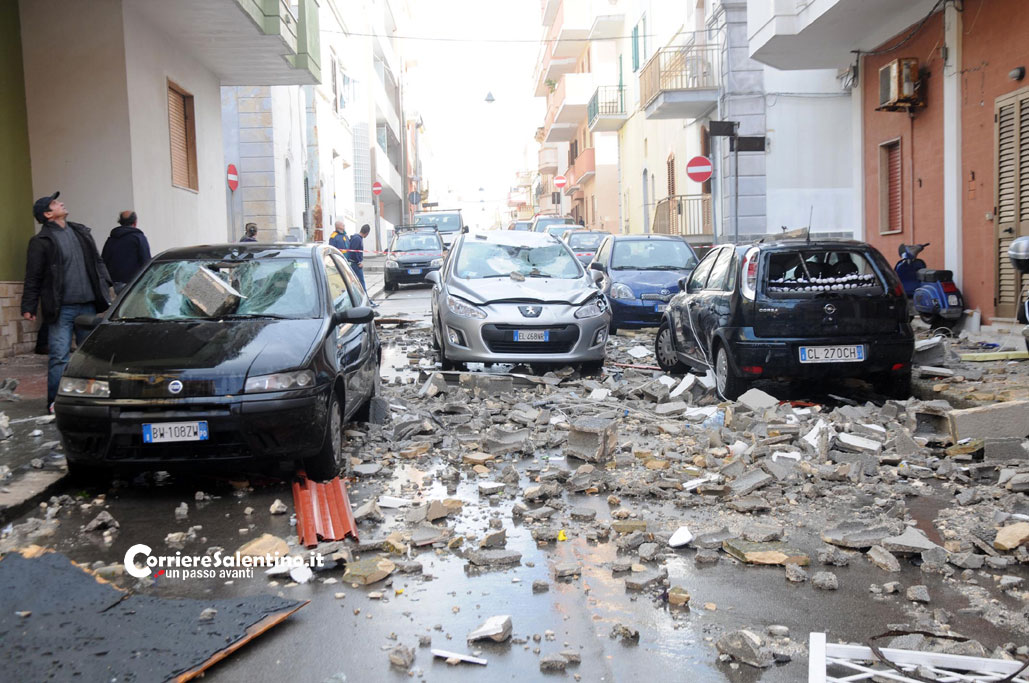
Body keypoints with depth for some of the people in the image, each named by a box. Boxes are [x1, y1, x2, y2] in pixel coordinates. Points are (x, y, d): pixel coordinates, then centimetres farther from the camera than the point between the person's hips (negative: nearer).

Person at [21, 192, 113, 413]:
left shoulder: (81, 232, 15)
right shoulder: (41, 241, -3)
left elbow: (97, 261, 22)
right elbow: (33, 277, -3)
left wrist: (105, 285, 12)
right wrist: (28, 307, -7)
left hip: (88, 305, 6)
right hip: (61, 309, -6)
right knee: (60, 357, -7)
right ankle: (55, 403, 0)